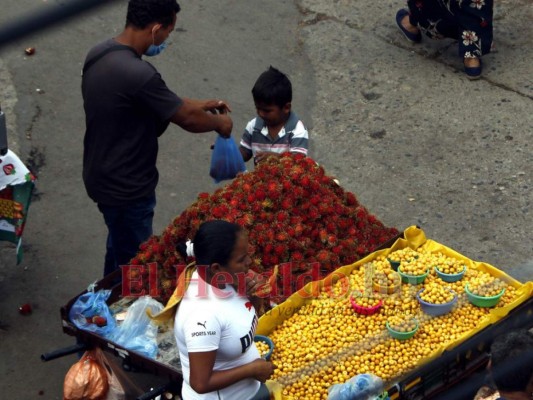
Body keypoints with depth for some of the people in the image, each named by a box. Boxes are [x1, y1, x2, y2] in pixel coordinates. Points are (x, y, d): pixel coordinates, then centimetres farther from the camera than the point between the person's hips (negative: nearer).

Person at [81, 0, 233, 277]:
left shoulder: (100, 53, -3)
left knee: (119, 245, 30)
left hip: (104, 175, 10)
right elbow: (187, 119, -20)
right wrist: (219, 123, -1)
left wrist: (199, 105, 12)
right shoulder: (137, 74, -33)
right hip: (125, 188, -9)